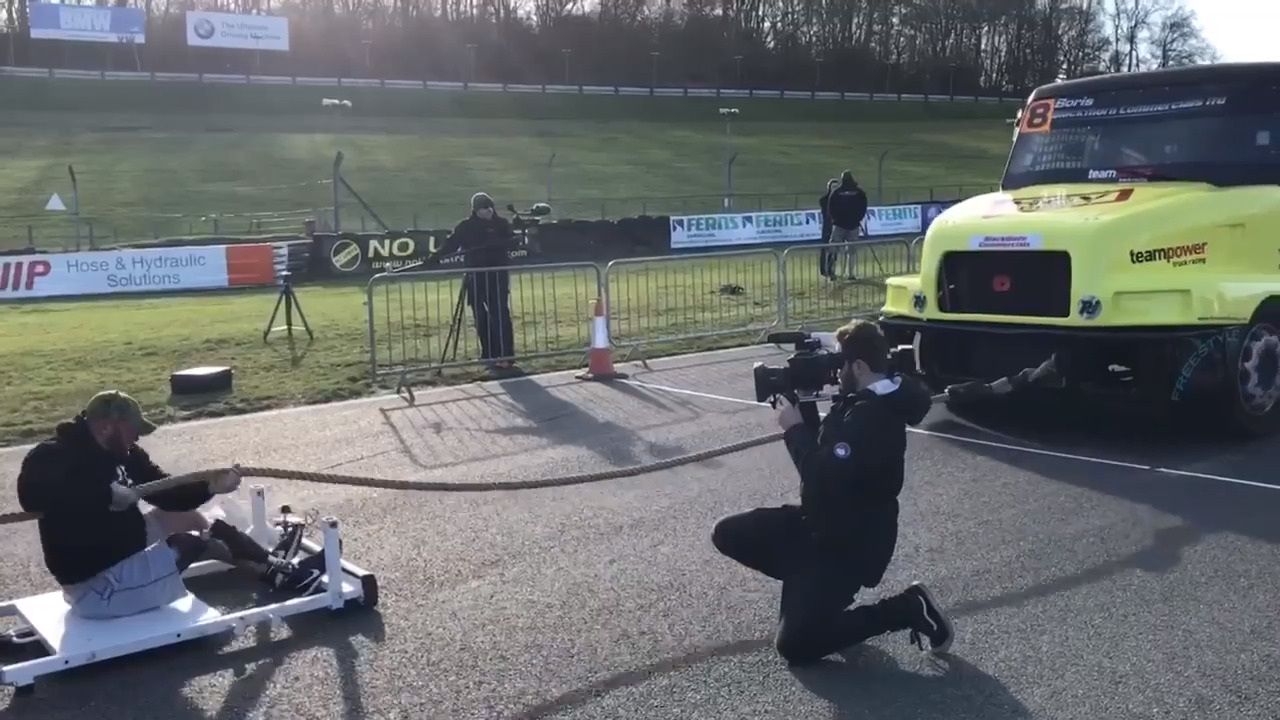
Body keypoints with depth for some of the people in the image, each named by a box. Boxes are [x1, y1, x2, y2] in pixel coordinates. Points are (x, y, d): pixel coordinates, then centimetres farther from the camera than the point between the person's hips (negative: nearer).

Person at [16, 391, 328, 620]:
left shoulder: (122, 454, 3)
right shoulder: (54, 456, -23)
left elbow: (166, 494, 6)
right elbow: (31, 494, -46)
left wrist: (210, 486, -11)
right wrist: (106, 494, -43)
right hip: (97, 586, -10)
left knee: (186, 516, 16)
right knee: (197, 541, -10)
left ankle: (272, 566, 21)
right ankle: (281, 573, 9)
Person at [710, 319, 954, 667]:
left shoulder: (872, 417, -26)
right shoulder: (862, 402, 5)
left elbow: (823, 479, -32)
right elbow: (824, 453, 13)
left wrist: (794, 429, -18)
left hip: (851, 544, -9)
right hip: (821, 522, 9)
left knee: (795, 646, -11)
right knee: (728, 534, 3)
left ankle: (908, 609, 0)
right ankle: (808, 579, 15)